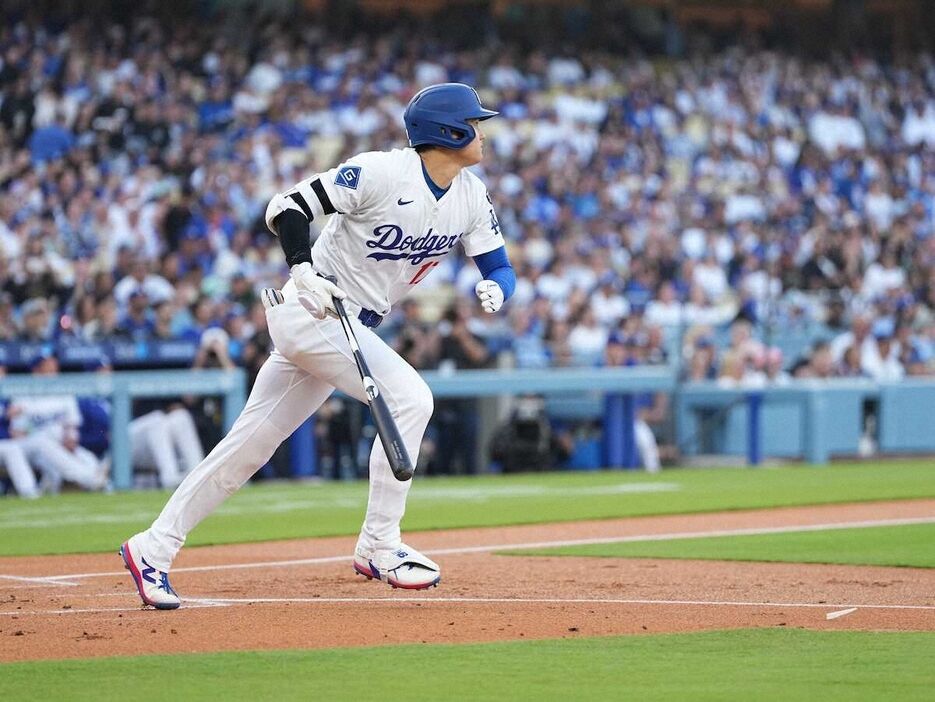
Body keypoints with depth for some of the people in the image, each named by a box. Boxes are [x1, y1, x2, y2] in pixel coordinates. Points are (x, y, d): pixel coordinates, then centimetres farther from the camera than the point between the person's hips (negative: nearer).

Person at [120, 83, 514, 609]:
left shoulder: (472, 196, 3)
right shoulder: (379, 173, -18)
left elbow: (500, 268, 5)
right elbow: (287, 208, -16)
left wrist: (495, 289, -19)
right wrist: (303, 271, -32)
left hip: (356, 327, 8)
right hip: (310, 311, -8)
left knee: (253, 443, 6)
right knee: (409, 397, -20)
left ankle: (153, 548, 9)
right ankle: (379, 547, -11)